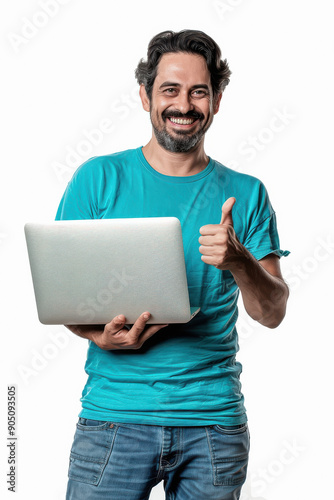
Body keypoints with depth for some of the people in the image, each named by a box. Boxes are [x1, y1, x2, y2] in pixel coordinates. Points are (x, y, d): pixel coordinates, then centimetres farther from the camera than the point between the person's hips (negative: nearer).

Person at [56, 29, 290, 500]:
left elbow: (272, 313, 2)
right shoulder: (99, 179, 2)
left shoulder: (245, 194, 6)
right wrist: (101, 335, -19)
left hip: (215, 421, 2)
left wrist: (239, 260, -18)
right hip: (114, 414, -1)